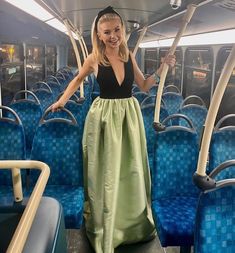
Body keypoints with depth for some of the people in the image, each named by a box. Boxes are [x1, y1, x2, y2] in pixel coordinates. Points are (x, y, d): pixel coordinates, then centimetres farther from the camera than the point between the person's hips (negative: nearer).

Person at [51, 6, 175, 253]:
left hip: (130, 114, 3)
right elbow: (78, 79, 11)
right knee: (106, 173, 7)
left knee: (131, 169, 15)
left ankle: (134, 222, 41)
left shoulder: (129, 55, 1)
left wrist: (162, 69, -3)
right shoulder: (93, 59, -7)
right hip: (103, 116, -3)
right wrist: (61, 100, 6)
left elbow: (144, 85, 9)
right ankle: (105, 227, 31)